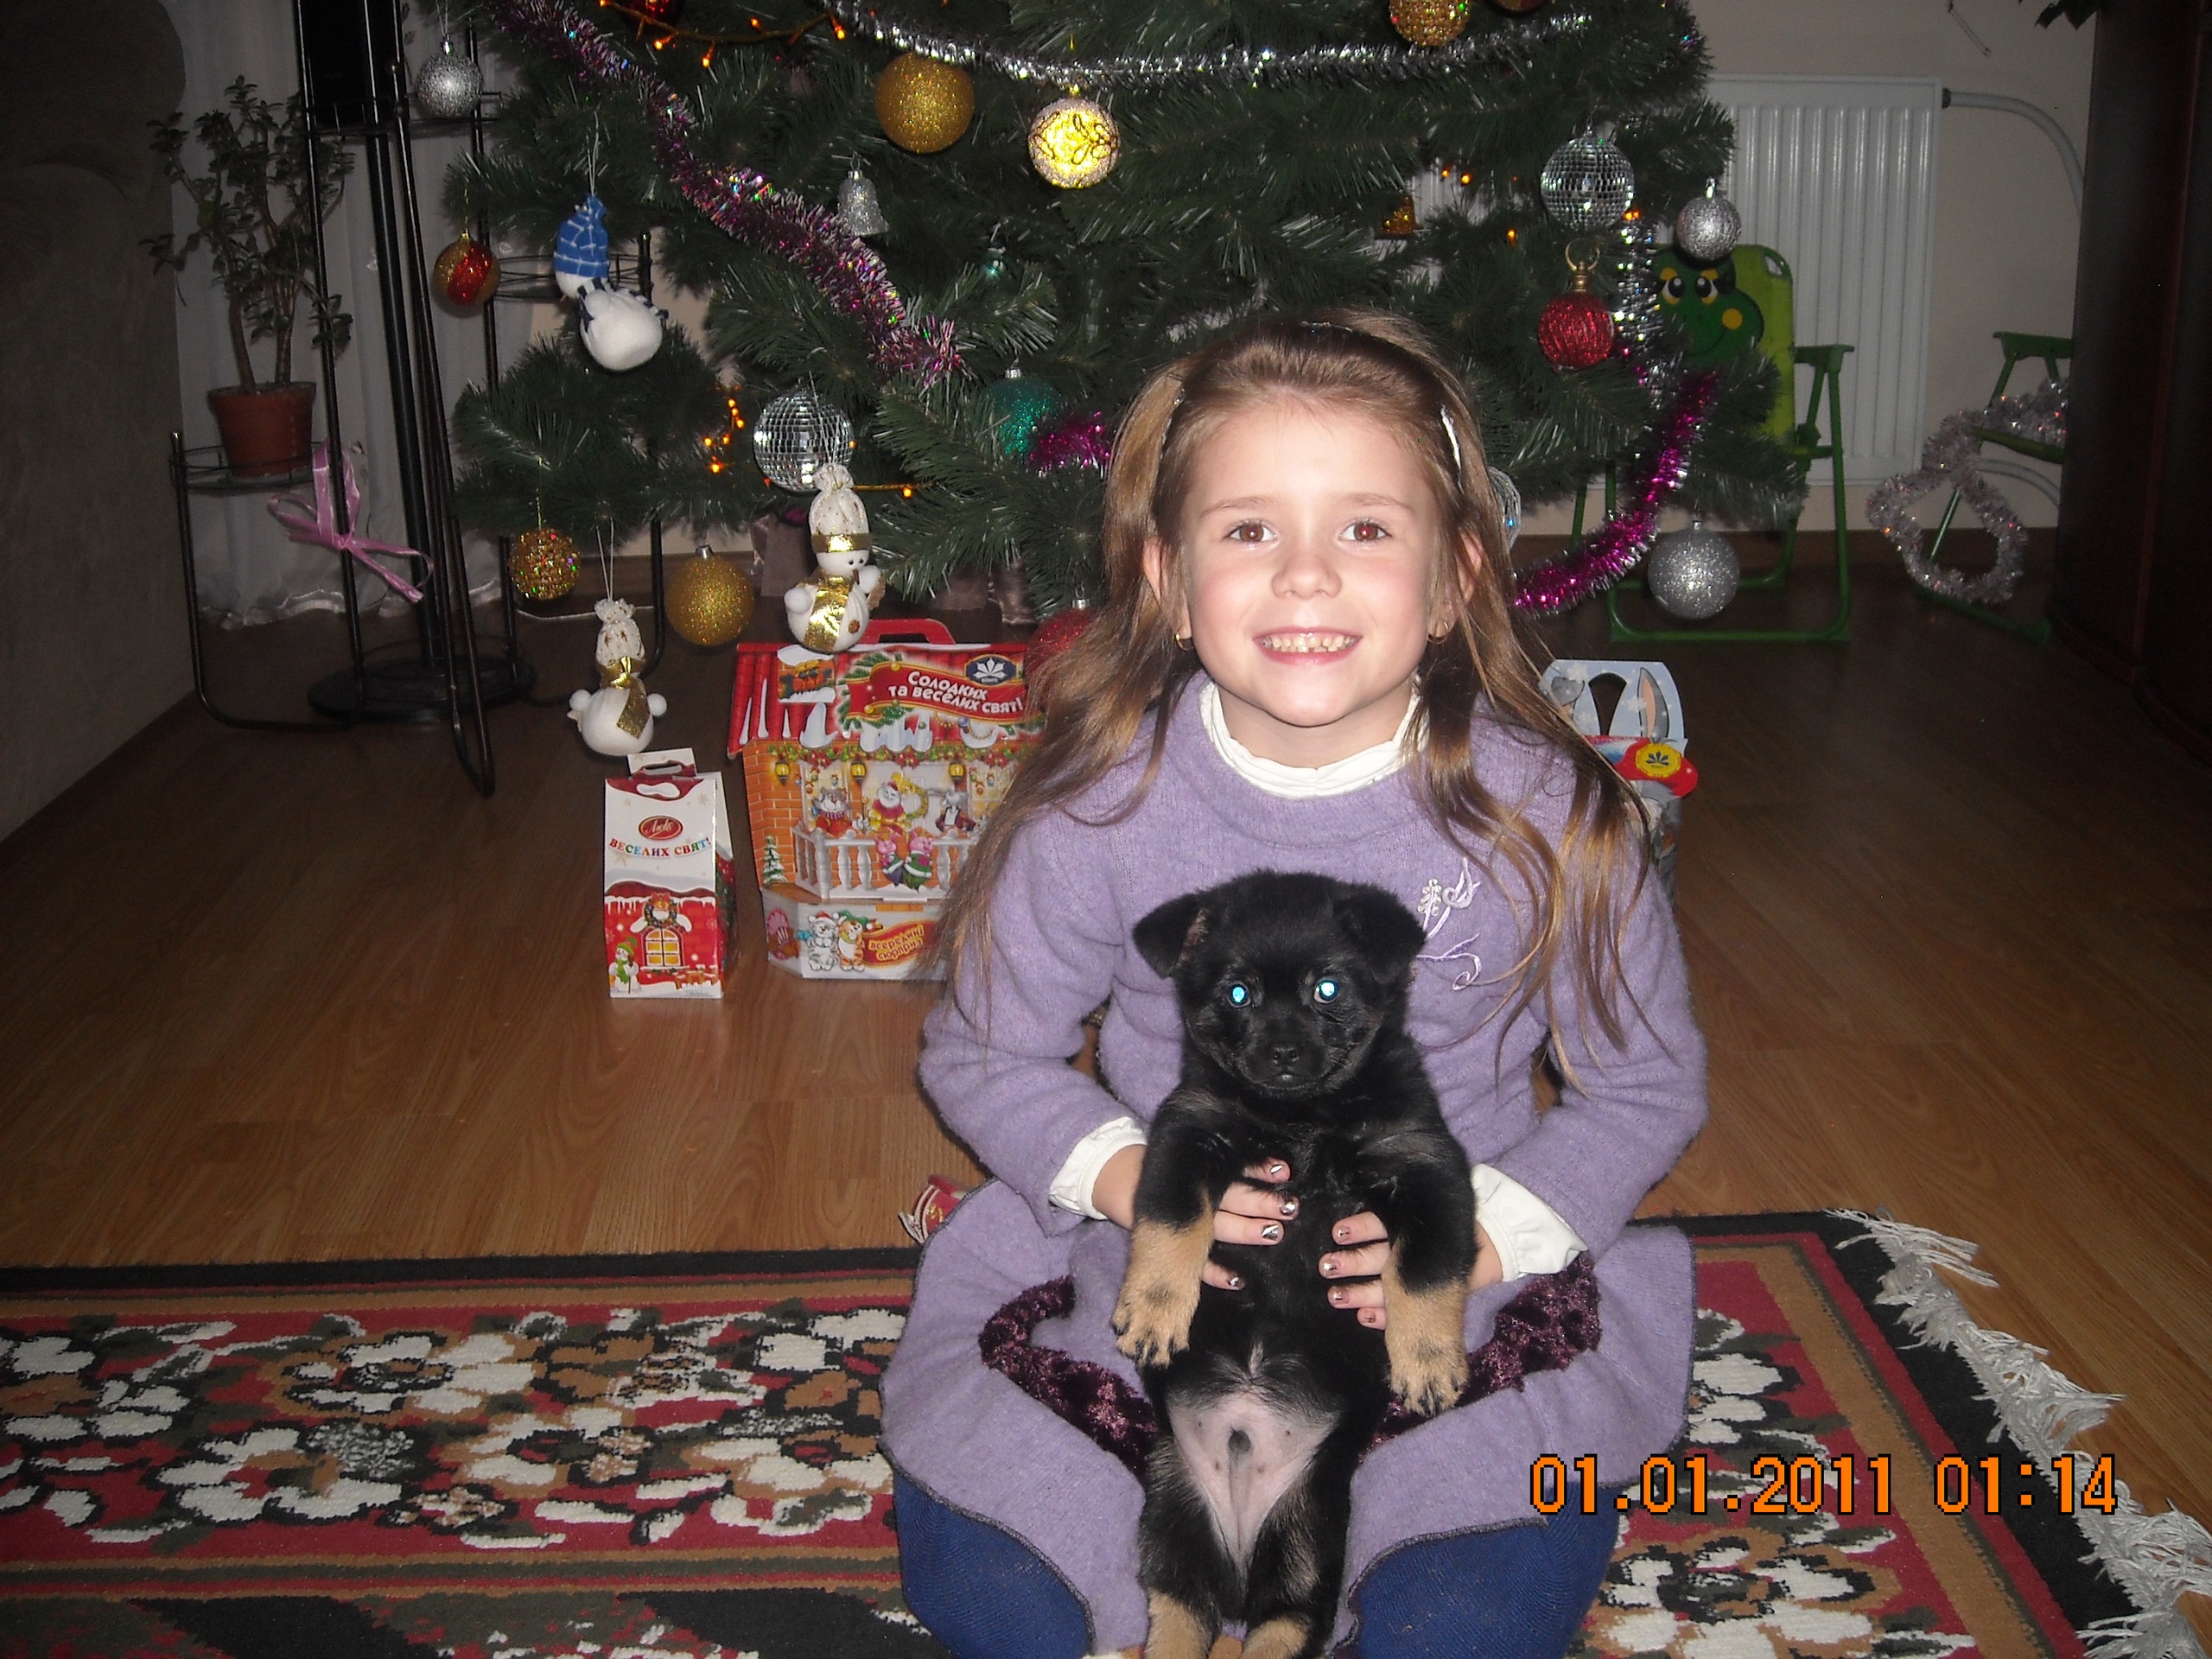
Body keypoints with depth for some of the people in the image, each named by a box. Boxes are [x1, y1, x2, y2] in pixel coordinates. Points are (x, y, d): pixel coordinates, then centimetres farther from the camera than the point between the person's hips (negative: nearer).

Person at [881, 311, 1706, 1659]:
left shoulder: (1546, 816, -11)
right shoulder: (1102, 812, -10)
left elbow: (1650, 1085, -1)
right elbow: (980, 1053, 2)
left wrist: (1486, 1230, -16)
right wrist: (1125, 1174, -16)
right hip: (1148, 1293, 1)